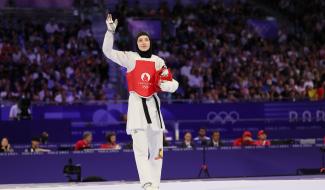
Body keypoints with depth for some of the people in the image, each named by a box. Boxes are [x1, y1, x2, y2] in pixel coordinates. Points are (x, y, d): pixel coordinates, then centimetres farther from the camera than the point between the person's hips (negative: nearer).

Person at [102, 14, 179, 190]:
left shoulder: (158, 61, 8)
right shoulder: (130, 58, 1)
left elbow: (173, 84, 9)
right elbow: (107, 51, -8)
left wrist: (167, 85, -14)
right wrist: (110, 31, -17)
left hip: (153, 103, 4)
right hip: (136, 103, -4)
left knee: (156, 147, 8)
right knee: (140, 147, -14)